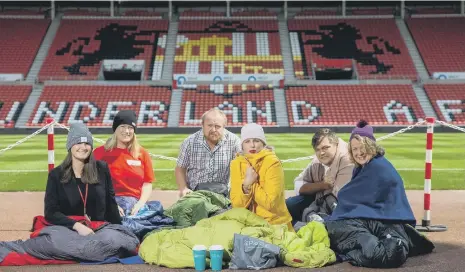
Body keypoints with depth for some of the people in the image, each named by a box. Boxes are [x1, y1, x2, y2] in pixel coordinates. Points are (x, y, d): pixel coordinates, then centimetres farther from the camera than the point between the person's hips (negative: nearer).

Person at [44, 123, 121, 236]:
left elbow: (110, 202, 13)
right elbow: (51, 212, -8)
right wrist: (77, 226, -22)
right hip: (69, 231, -1)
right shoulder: (56, 175, 1)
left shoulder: (102, 169, 6)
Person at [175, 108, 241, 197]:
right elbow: (180, 169, 9)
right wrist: (183, 189, -8)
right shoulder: (189, 142, 0)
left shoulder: (234, 141, -3)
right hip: (195, 192, 1)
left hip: (223, 191, 0)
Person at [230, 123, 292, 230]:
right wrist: (246, 185, -20)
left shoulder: (272, 163, -12)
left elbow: (270, 203, -19)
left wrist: (251, 184, -14)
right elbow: (236, 205, -5)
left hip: (275, 224, -4)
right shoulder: (237, 164, 0)